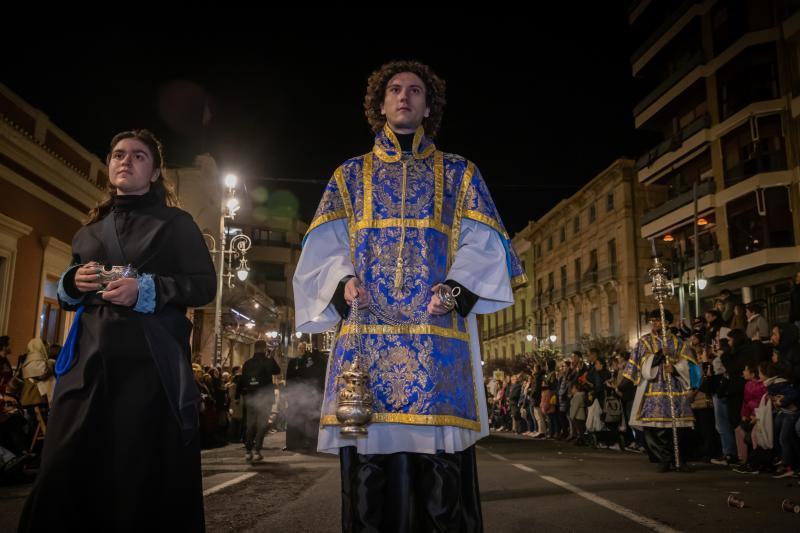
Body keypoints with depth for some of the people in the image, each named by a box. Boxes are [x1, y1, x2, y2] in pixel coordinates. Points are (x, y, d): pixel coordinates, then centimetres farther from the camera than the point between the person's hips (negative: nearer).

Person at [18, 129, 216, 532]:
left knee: (146, 479, -3)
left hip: (151, 363, -4)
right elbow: (66, 296, 27)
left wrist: (145, 290, -14)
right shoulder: (89, 231, 21)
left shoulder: (176, 224, 8)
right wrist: (73, 282, 4)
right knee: (66, 476, -1)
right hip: (89, 362, 4)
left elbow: (204, 287, 0)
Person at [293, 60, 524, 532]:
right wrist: (344, 281, -9)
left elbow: (481, 244, 7)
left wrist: (457, 287, -12)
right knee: (371, 481, -1)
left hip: (438, 334, 0)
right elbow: (326, 246, 13)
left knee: (442, 477, -5)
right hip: (367, 333, 1)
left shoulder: (459, 174, 18)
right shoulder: (351, 174, 21)